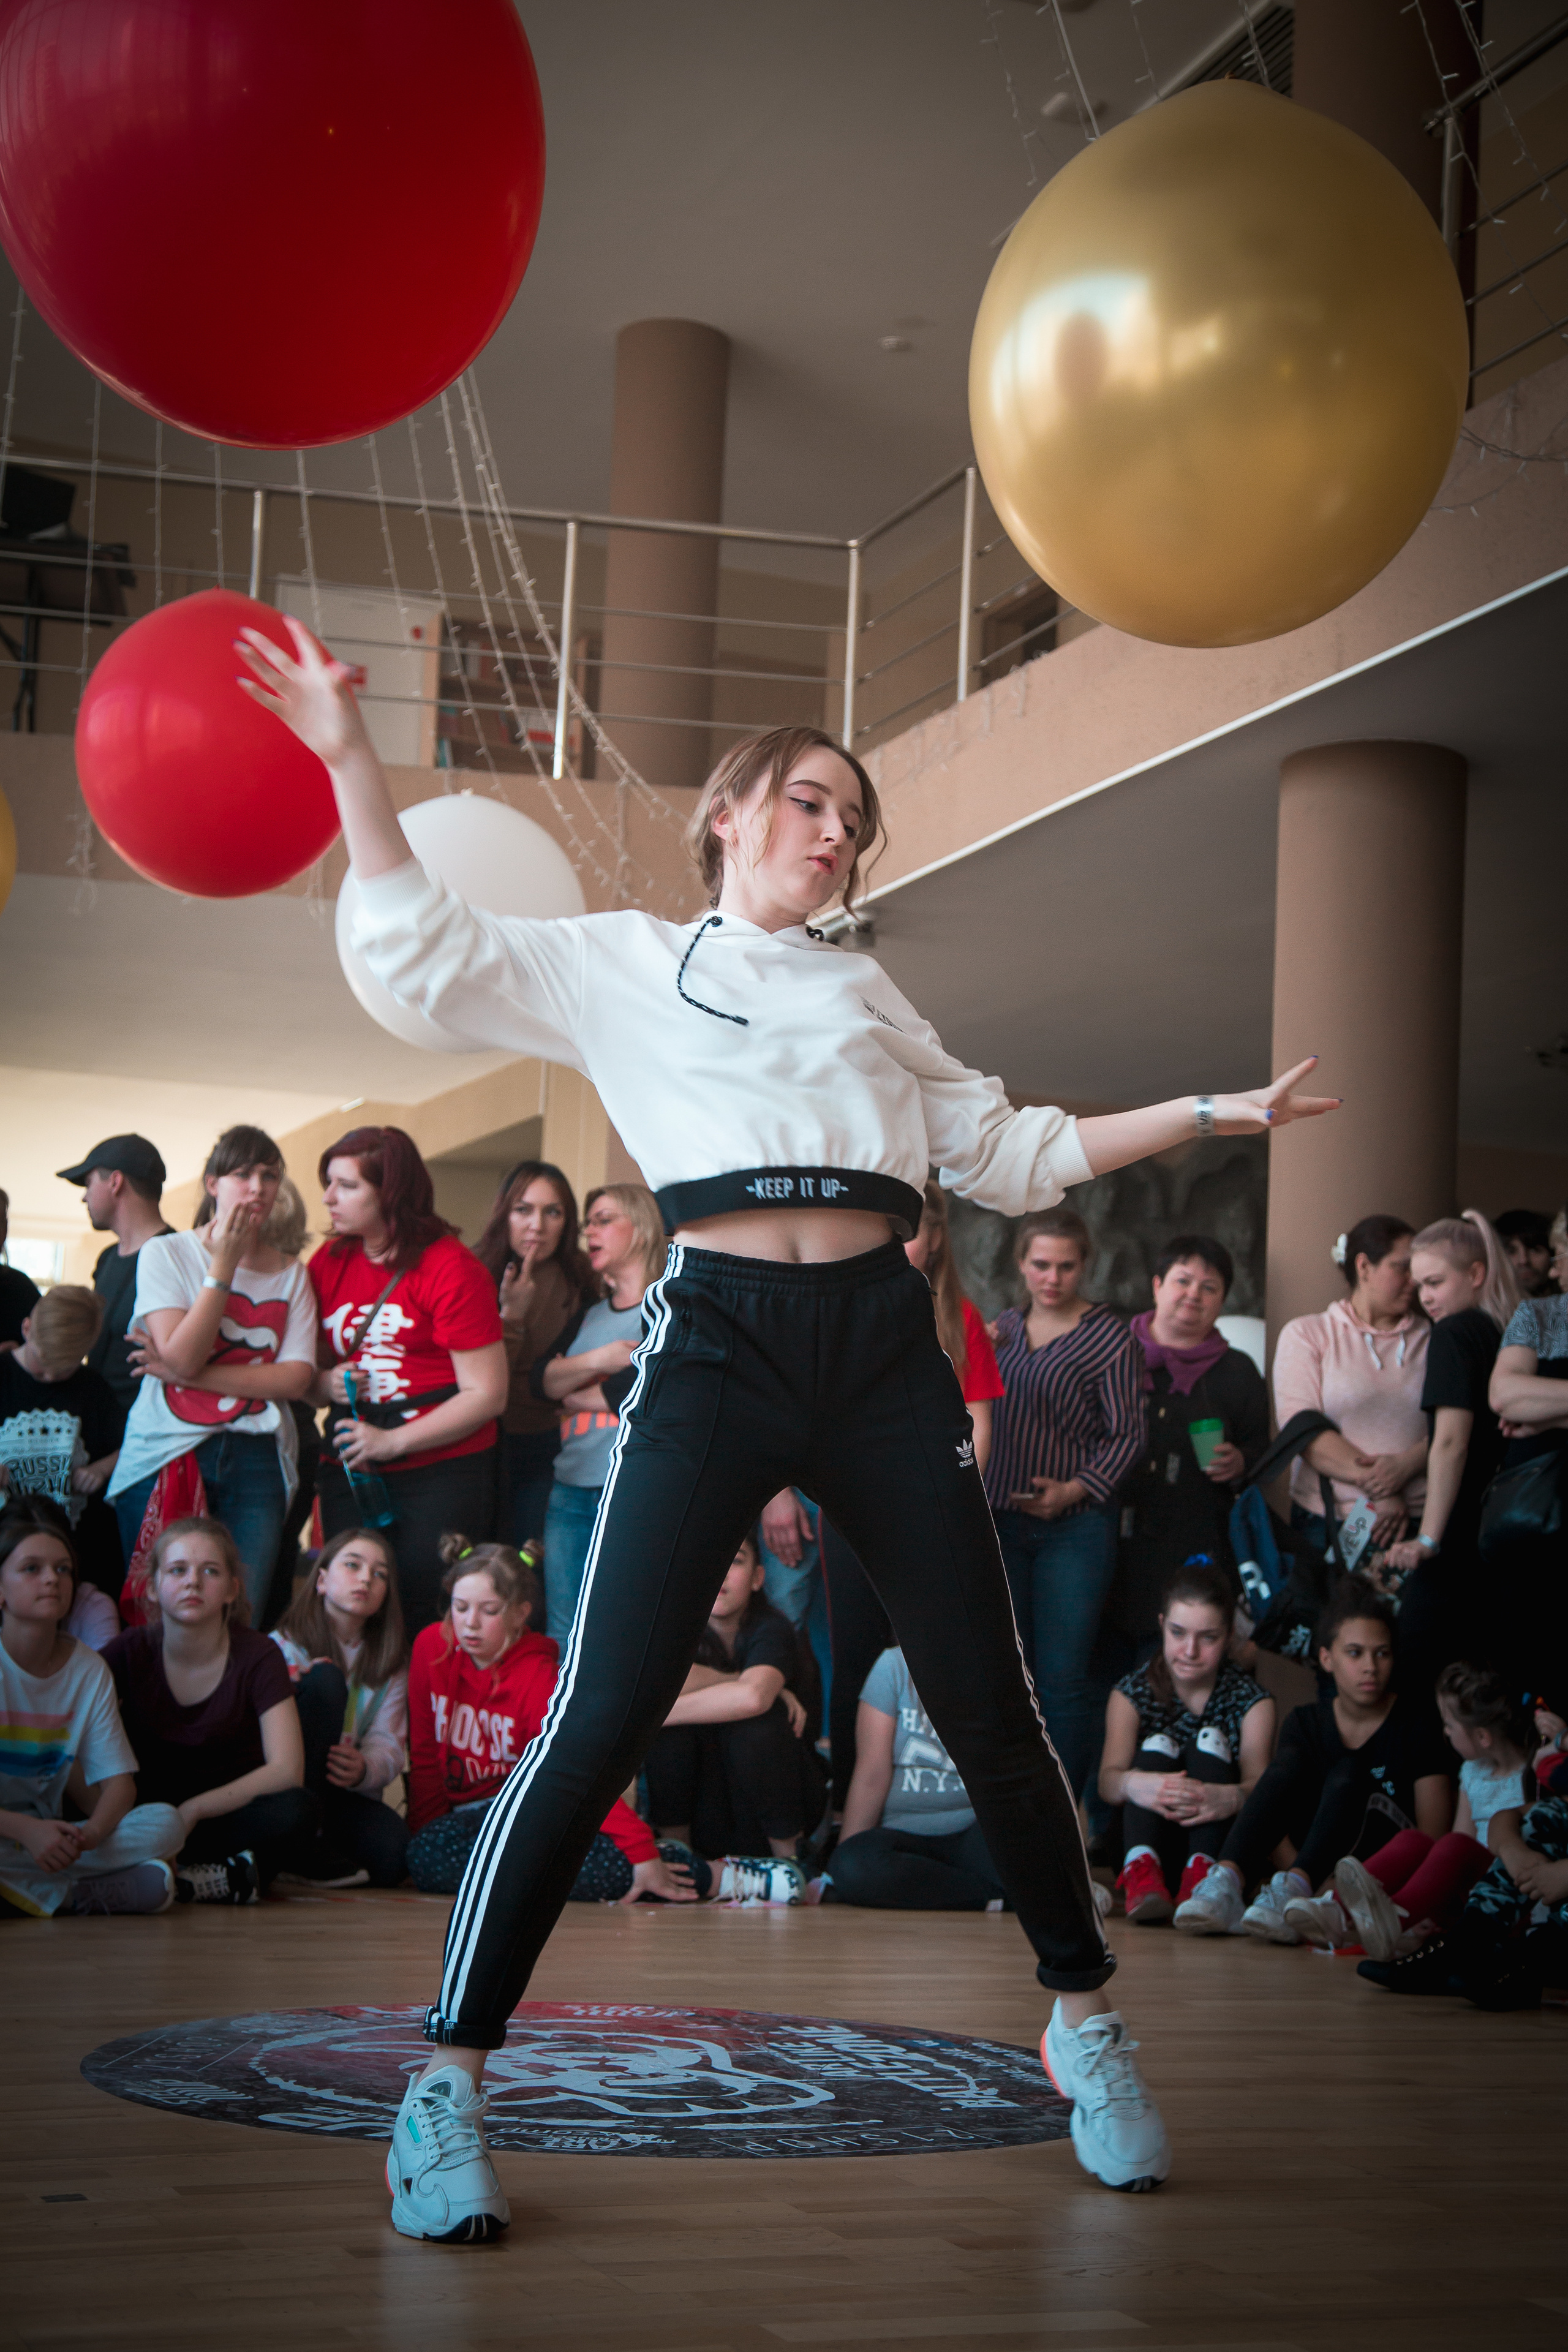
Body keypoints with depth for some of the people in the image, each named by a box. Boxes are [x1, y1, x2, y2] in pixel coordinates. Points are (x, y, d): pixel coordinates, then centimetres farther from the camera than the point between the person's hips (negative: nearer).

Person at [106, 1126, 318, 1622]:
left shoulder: (291, 1275, 11)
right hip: (168, 1451, -2)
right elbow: (181, 1356, -10)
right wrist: (223, 1266, -10)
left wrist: (190, 1375, -10)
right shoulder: (165, 1253, 3)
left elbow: (296, 1377, -2)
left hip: (255, 1460, 2)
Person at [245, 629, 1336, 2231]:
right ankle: (448, 2082, -4)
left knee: (987, 1706, 2)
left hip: (881, 1343, 4)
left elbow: (1010, 1153, 28)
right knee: (601, 1723, -12)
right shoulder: (620, 963, 15)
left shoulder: (864, 993, 25)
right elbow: (421, 949, 5)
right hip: (716, 1335, -3)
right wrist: (347, 753, -2)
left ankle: (1083, 2023, 21)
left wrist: (1201, 1114, 23)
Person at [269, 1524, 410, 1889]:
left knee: (393, 1853, -31)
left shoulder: (390, 1662, 13)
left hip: (345, 1796, 3)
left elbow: (389, 1745, 2)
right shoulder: (284, 1647, 3)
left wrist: (365, 1769, -23)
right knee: (325, 1678, -24)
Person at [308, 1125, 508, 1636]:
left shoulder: (451, 1268, -9)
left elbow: (486, 1394, -11)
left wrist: (392, 1441, -15)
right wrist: (328, 1384, -5)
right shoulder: (328, 1265, 8)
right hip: (349, 1473, 5)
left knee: (426, 1622, -5)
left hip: (441, 1471, -5)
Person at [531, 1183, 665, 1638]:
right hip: (571, 1493, 7)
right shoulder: (588, 1316, 20)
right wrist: (600, 1361, -10)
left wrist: (576, 1395, 1)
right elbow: (540, 1381, 7)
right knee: (563, 1639, 6)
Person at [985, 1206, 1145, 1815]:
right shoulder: (1004, 1329, 12)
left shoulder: (1108, 1336, -4)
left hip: (1075, 1525, -5)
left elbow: (1127, 1434, -7)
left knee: (1064, 1676, -6)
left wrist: (1075, 1490, -17)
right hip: (1000, 1520, 5)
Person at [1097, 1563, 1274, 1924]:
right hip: (1144, 1841, 0)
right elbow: (1108, 1779, -14)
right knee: (1157, 1746, -22)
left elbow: (1259, 1783, -15)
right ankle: (1141, 1870, -47)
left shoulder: (1251, 1701, 4)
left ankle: (1202, 1874, -41)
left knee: (1211, 1742, -19)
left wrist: (1231, 1798, -41)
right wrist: (1133, 1784, -40)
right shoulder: (1132, 1693, 4)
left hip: (1219, 1842, 0)